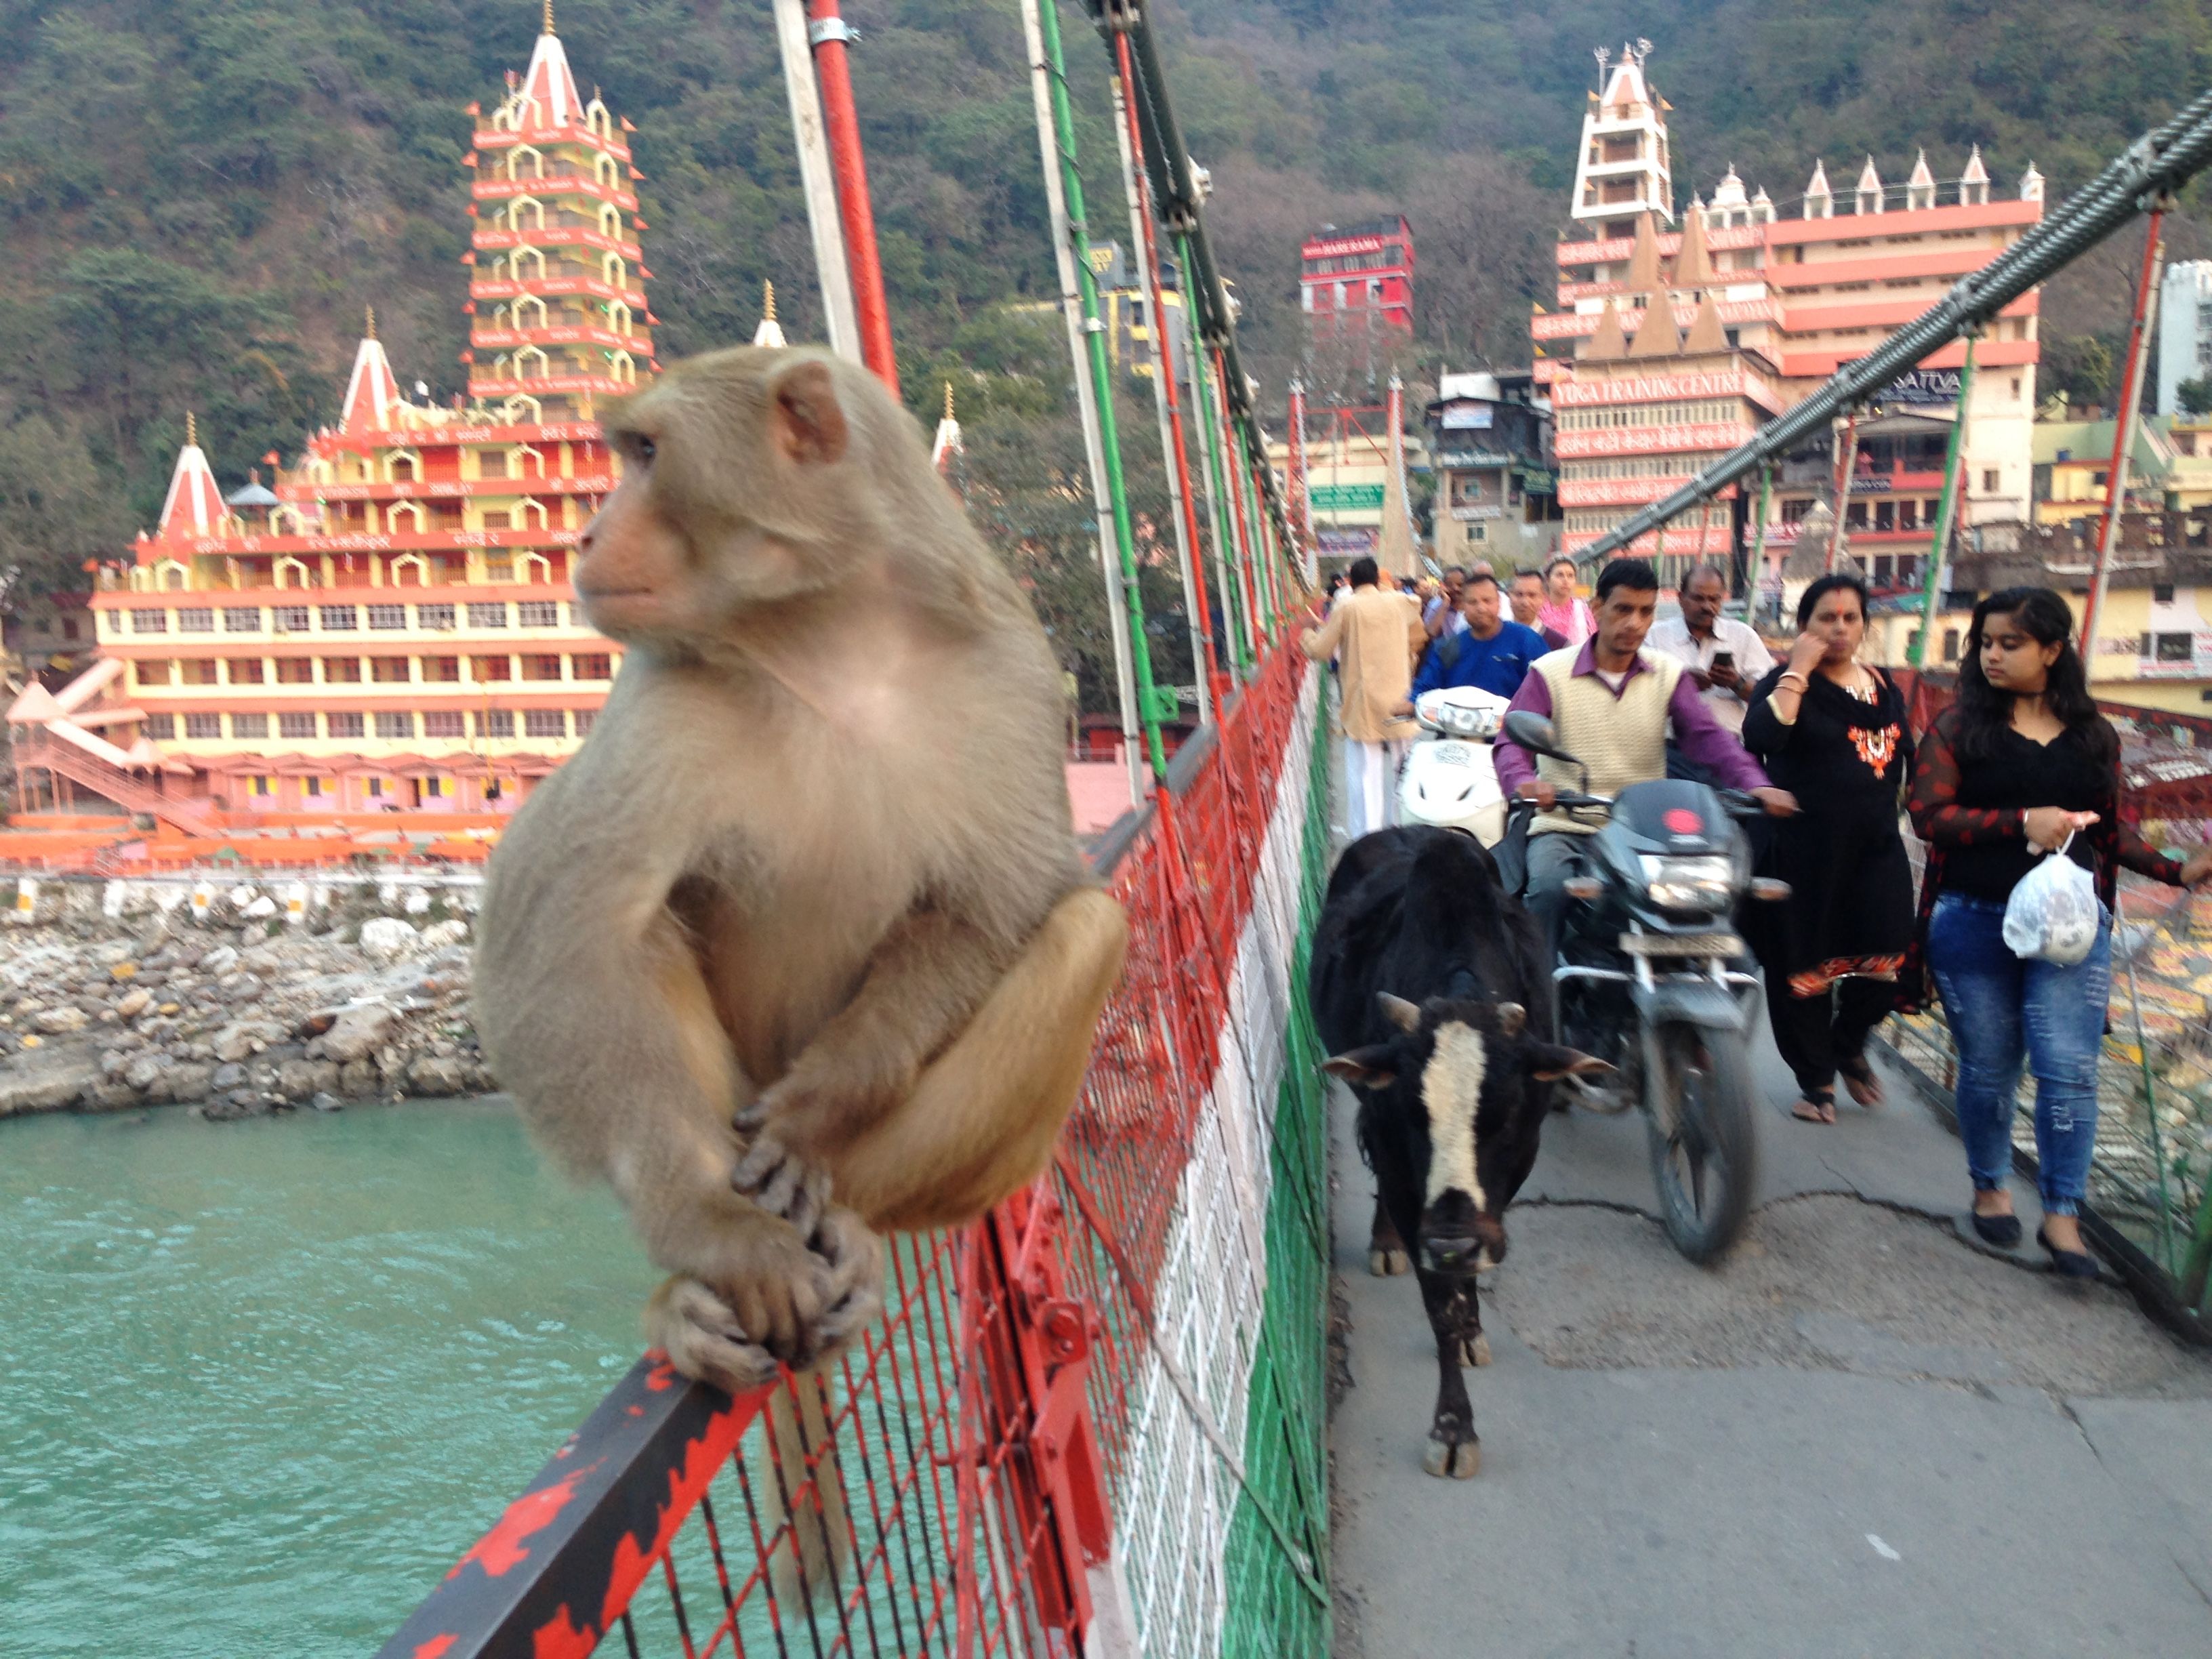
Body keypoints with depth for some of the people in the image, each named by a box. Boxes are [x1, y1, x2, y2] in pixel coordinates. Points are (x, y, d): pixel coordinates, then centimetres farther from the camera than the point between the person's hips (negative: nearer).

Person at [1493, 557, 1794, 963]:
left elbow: (1707, 737, -4)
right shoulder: (1550, 672, 1)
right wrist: (1524, 781, -36)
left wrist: (1756, 785, -24)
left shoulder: (1668, 675, 10)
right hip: (1563, 826, -2)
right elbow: (1512, 742, -11)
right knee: (1549, 888, -31)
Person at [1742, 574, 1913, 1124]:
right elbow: (1759, 737, -26)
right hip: (1803, 850, -4)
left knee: (1885, 962, -3)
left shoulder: (1885, 688, 13)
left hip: (1876, 846, 5)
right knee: (1804, 965, 4)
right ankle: (1814, 1076, 21)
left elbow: (1907, 762, 22)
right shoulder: (1786, 681, -4)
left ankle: (1849, 1044, 26)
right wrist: (1798, 670, -21)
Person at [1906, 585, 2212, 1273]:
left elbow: (2110, 830, 13)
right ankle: (1990, 1186, 30)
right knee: (1989, 1068, 10)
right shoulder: (1958, 727, -1)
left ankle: (2062, 1215, 4)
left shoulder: (2093, 735, 8)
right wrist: (2023, 823, -20)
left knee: (2069, 1068, -6)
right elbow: (1930, 815, -11)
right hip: (1974, 924, -1)